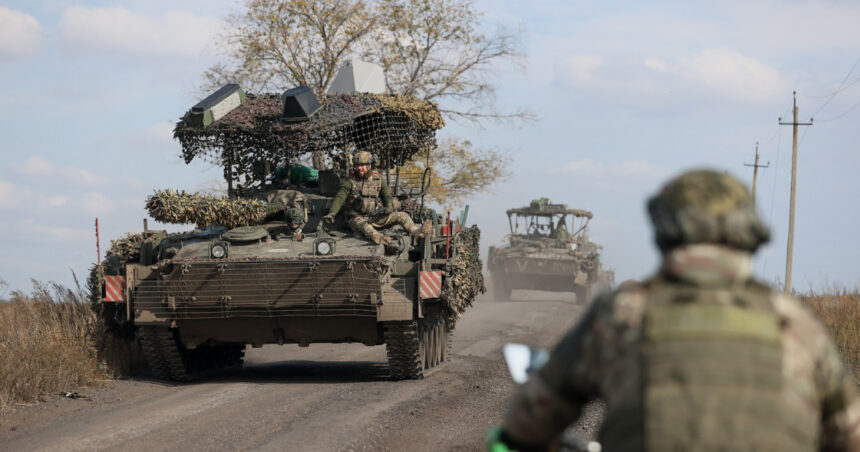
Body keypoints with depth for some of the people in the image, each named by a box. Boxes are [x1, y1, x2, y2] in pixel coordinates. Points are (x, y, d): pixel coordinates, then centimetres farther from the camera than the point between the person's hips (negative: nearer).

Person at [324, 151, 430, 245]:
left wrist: (389, 206, -13)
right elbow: (339, 198, -9)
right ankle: (377, 237, -72)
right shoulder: (350, 181, 0)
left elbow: (387, 196, 11)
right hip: (358, 217, -4)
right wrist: (331, 213, -26)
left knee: (402, 216, -14)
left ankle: (417, 232, -40)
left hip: (377, 217, 4)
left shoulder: (378, 179, 10)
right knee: (362, 225, -41)